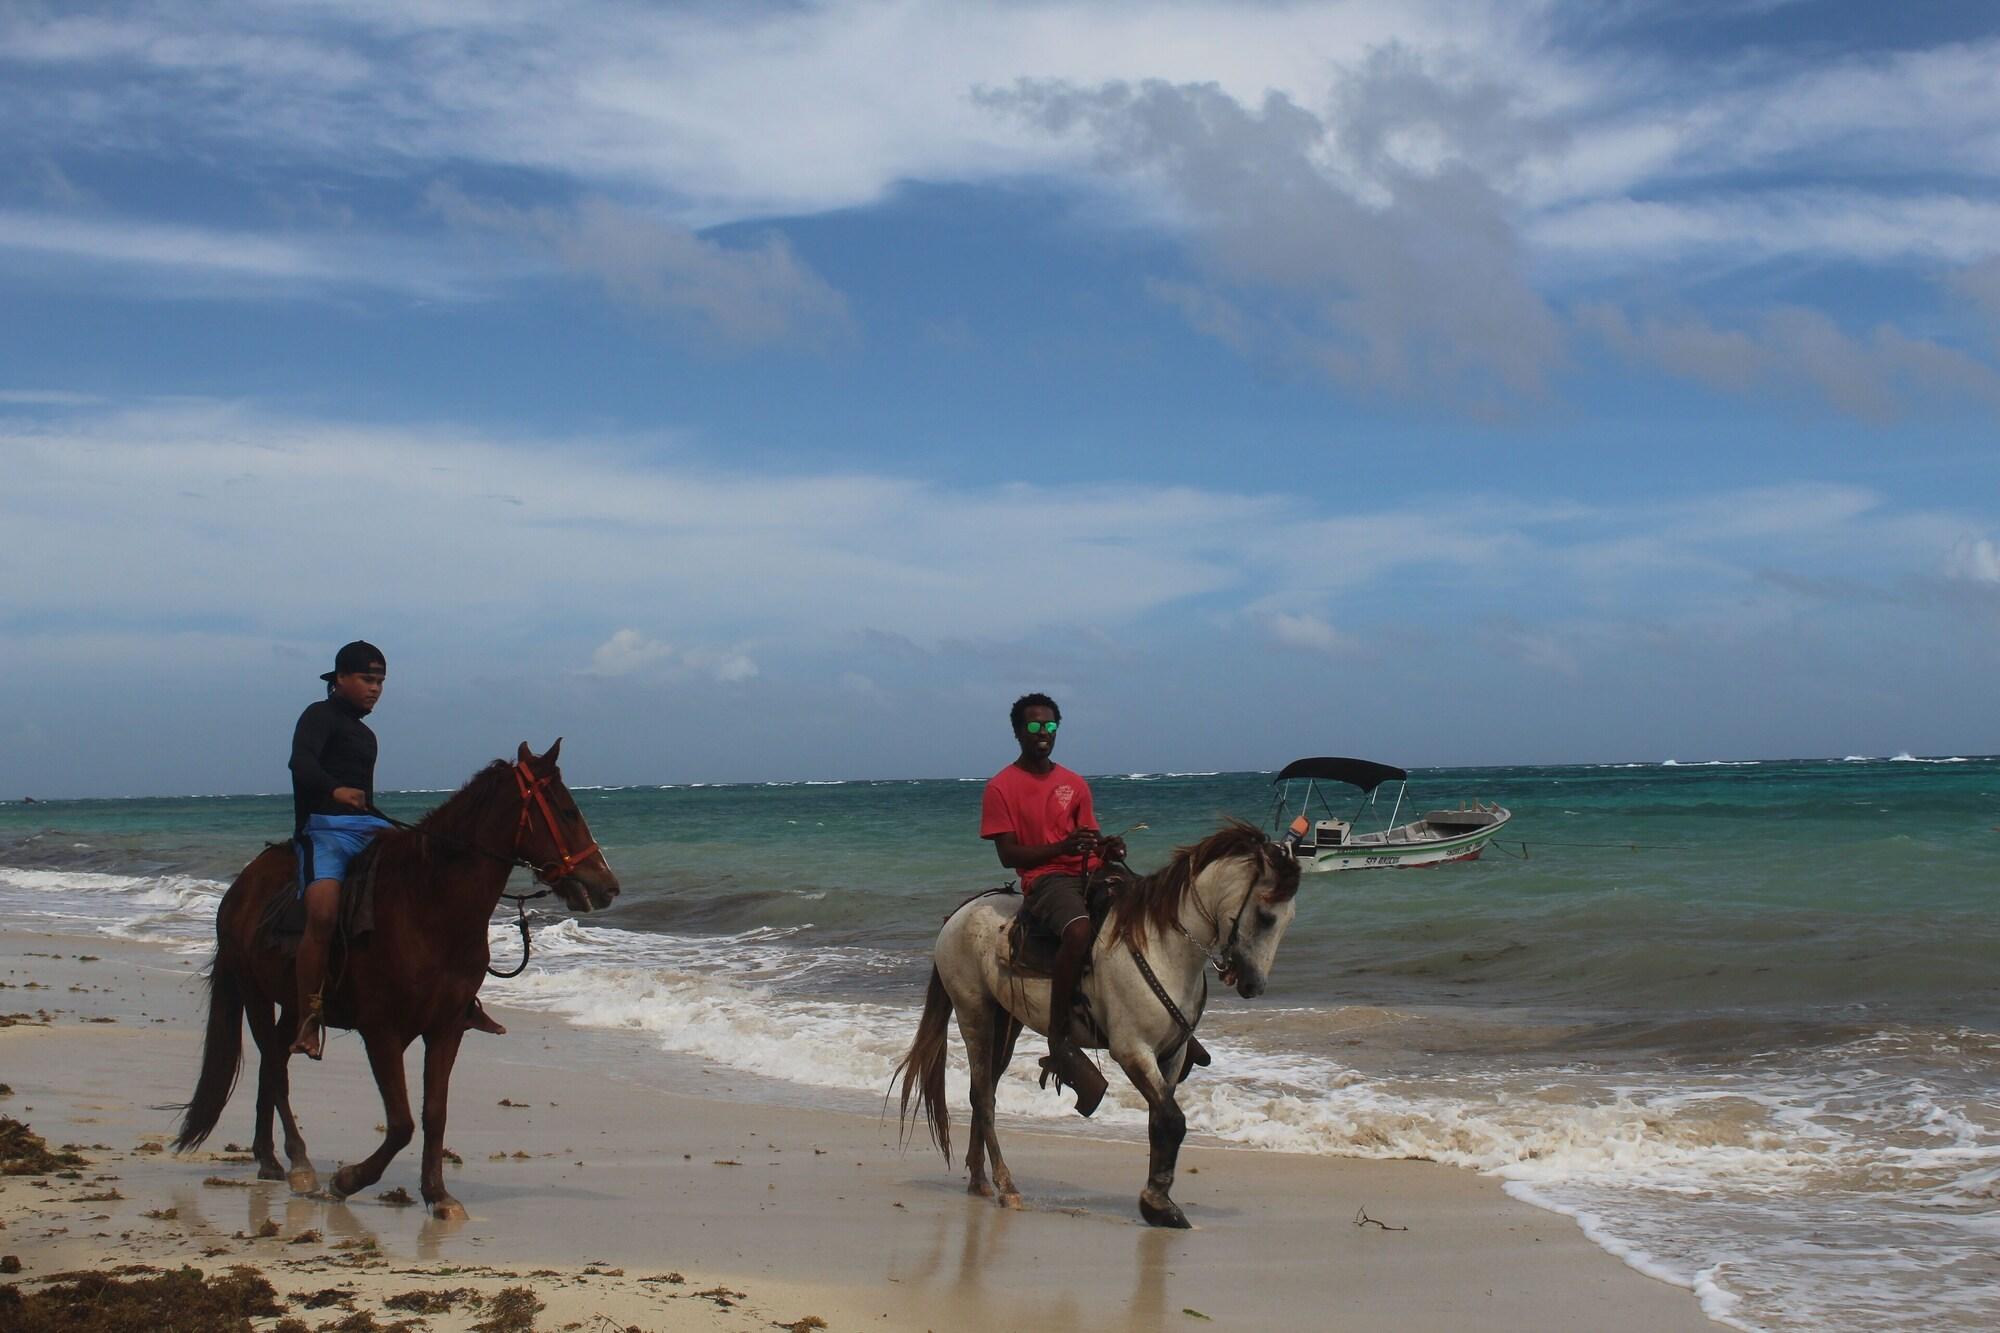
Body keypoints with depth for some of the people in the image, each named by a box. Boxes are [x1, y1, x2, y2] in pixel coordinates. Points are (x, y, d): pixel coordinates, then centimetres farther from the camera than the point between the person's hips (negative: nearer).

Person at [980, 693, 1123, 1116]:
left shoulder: (1075, 783, 17)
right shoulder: (1002, 787, 2)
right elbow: (1008, 854, -5)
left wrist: (1108, 848, -7)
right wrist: (1063, 847, -18)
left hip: (1088, 874, 6)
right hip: (1044, 879, -6)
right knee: (1080, 930, -37)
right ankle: (1061, 1044, -30)